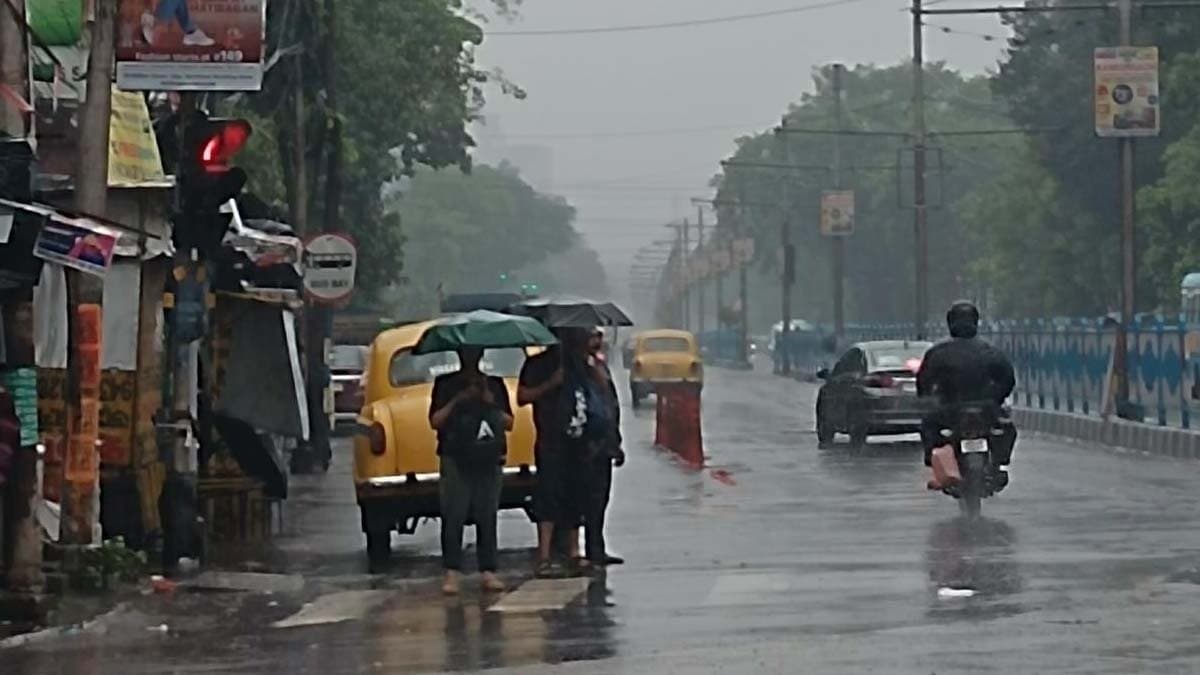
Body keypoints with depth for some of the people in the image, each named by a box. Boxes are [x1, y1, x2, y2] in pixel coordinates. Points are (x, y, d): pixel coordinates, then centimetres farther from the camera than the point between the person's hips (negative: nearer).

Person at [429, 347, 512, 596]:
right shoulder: (446, 384, 10)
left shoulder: (495, 385, 17)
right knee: (454, 517, -9)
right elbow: (435, 421, 1)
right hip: (455, 461, -2)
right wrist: (457, 400, -9)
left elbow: (509, 423, 13)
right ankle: (452, 573, -10)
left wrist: (491, 405, -3)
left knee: (487, 517, -1)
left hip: (489, 461, 2)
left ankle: (488, 572, 1)